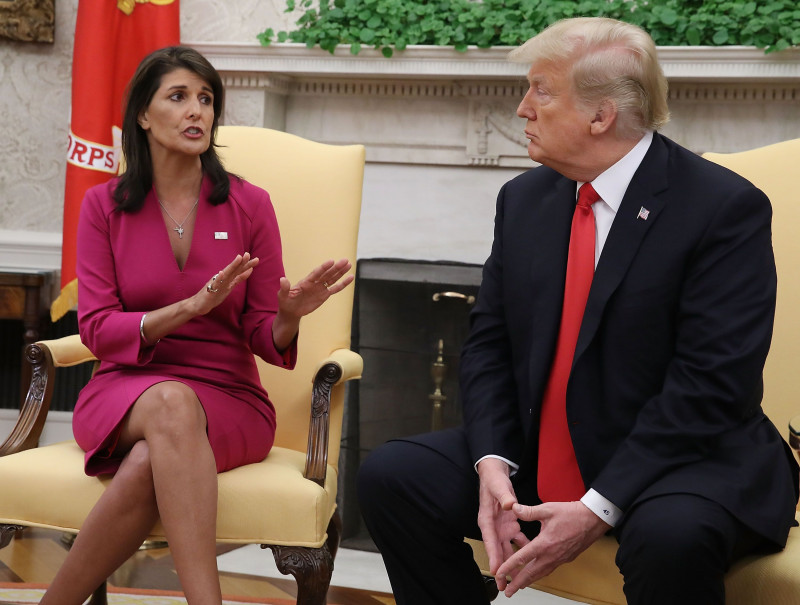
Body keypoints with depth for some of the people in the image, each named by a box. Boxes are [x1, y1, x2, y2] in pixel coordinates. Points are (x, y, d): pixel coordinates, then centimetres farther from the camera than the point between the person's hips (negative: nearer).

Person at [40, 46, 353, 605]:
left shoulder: (249, 205, 5)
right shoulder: (104, 206, 6)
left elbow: (265, 341, 5)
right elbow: (97, 329, -2)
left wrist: (288, 317, -21)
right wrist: (188, 308, -18)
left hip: (227, 398, 0)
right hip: (123, 395, 0)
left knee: (148, 465, -37)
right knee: (171, 401, -39)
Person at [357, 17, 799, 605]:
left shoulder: (726, 207, -13)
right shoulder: (523, 199, 8)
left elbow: (712, 385, -19)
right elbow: (488, 344, 8)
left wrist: (598, 509, -23)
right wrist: (492, 464, -11)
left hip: (685, 462, -6)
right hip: (537, 461, 6)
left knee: (670, 535, -37)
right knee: (390, 474, -10)